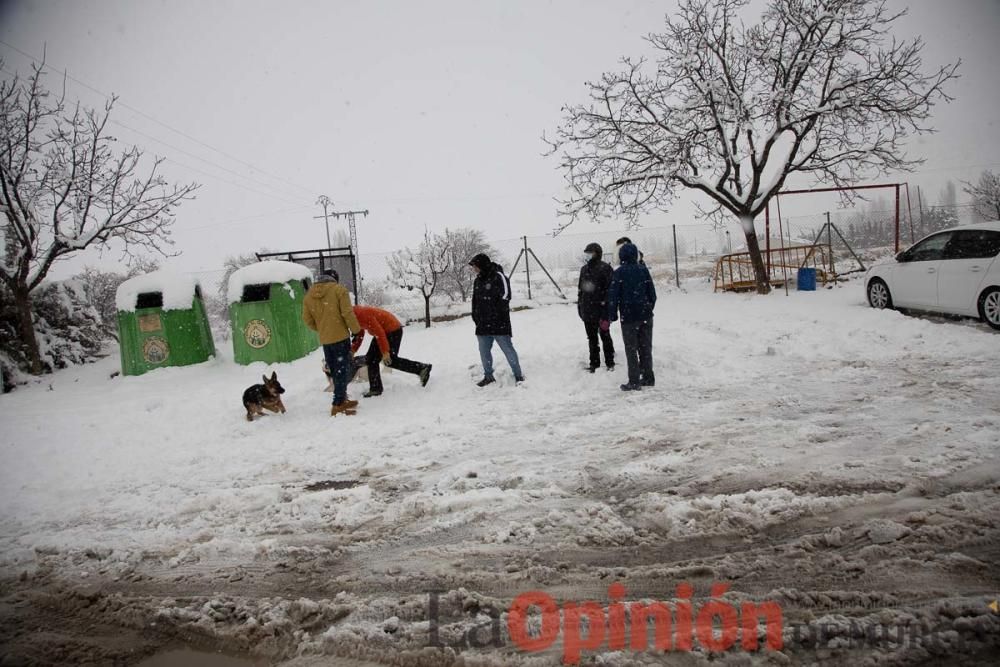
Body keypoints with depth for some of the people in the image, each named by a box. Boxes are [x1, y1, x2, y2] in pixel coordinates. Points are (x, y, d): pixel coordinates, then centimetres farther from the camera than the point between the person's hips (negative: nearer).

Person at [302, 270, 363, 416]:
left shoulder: (309, 294, 9)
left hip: (324, 340, 6)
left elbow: (307, 319, 8)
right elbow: (347, 313, -12)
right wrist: (356, 330, 0)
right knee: (343, 370, -2)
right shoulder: (338, 289, -8)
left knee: (335, 371, 16)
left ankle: (342, 400, 26)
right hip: (340, 336, -6)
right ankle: (338, 405, -7)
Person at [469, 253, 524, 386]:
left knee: (508, 349, -1)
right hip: (483, 325, 8)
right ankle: (488, 376, 25)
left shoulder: (498, 277, -10)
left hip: (499, 324, -7)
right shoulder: (478, 281, 14)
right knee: (484, 351, 12)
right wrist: (476, 317, 12)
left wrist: (496, 312, -16)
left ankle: (518, 375, 12)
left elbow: (505, 296, -16)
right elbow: (475, 300, 21)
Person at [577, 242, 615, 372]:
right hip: (587, 309, 6)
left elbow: (610, 288, -13)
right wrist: (579, 304, 16)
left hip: (601, 308, -6)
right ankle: (594, 362, 22)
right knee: (591, 337, 13)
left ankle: (609, 362, 16)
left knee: (605, 336, 5)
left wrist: (606, 304, -17)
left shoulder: (605, 268, -9)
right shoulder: (584, 269, 12)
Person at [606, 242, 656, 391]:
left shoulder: (619, 273, -8)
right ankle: (648, 378, 19)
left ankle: (634, 382, 2)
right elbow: (652, 293, 5)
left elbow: (613, 296, -9)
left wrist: (611, 317, -2)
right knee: (645, 347, 13)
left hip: (628, 317, -4)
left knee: (631, 349, 3)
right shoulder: (643, 270, 2)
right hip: (646, 316, 4)